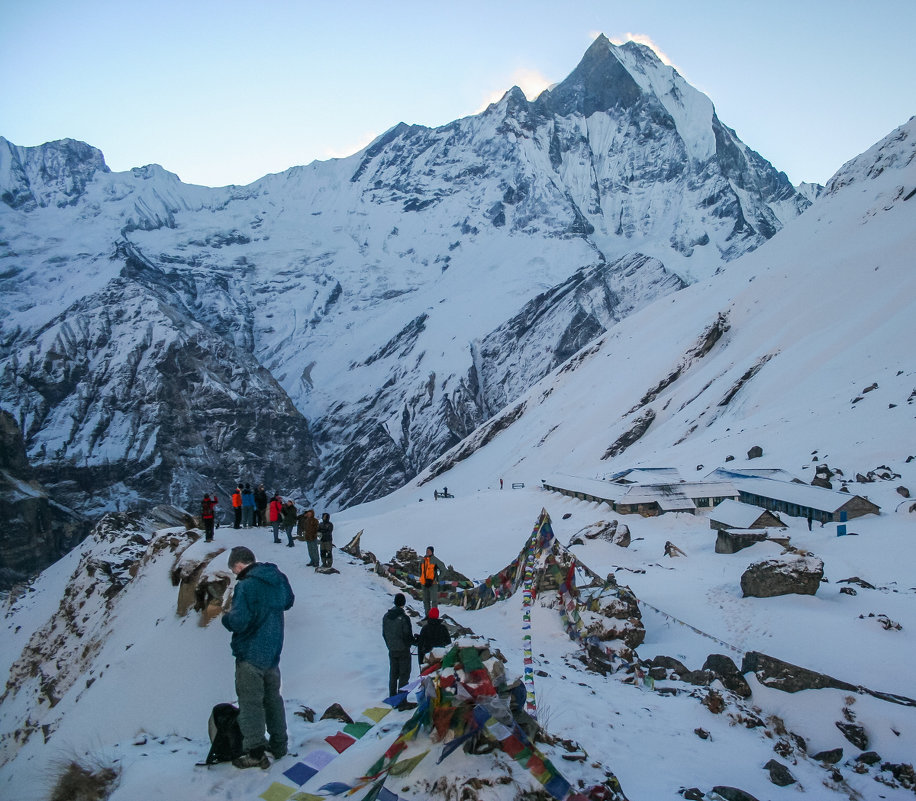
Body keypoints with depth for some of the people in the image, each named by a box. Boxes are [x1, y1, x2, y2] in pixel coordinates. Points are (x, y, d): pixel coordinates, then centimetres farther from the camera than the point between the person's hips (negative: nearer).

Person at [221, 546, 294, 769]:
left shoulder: (246, 586, -23)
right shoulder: (278, 579, 1)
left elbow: (238, 622, -26)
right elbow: (288, 602, 18)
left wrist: (226, 617, -6)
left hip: (251, 654, -8)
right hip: (273, 652, 8)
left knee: (250, 702, 4)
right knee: (272, 698, 20)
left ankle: (255, 753, 10)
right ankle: (279, 744, 30)